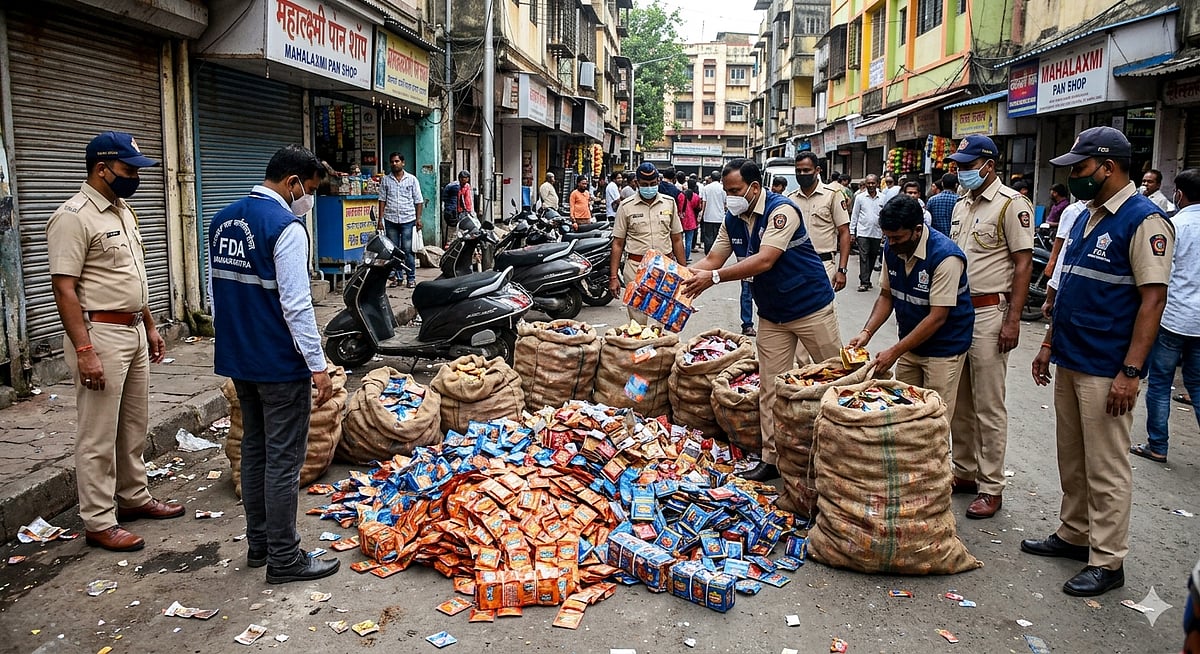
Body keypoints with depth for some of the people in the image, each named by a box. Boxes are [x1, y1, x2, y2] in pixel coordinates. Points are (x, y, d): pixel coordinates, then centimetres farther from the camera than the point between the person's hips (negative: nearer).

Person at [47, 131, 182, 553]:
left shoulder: (123, 211, 13)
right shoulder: (73, 217, -15)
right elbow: (64, 288, -19)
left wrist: (150, 327, 19)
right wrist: (84, 351, -23)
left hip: (133, 332, 9)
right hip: (100, 335, -9)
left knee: (134, 426, 17)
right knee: (98, 435, -1)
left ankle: (133, 498, 31)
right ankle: (98, 523, 8)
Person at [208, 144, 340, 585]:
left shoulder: (223, 220, 9)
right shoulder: (286, 227, -18)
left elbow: (215, 291, 16)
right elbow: (296, 304, -21)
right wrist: (318, 366, -17)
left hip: (237, 358, 9)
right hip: (280, 364, -9)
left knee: (254, 448, 18)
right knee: (283, 458, 0)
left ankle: (258, 543, 29)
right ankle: (284, 558, 8)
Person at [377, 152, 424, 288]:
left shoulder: (411, 179, 5)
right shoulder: (386, 180, 9)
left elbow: (418, 201, 5)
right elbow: (382, 200, 9)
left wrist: (418, 219, -2)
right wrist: (380, 219, 2)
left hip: (408, 220, -2)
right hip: (390, 220, 2)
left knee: (408, 250, -3)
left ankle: (411, 278, 4)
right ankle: (396, 277, 14)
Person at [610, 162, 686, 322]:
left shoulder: (669, 203, 8)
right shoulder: (626, 206, 2)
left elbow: (676, 239, 12)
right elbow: (618, 244, 3)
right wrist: (613, 277, -2)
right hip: (636, 267, -2)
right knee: (638, 322, 1)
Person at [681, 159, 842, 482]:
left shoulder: (781, 211, -22)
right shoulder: (732, 220, 1)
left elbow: (764, 261, -32)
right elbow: (712, 259, 2)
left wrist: (715, 277, -35)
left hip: (811, 308, -6)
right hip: (771, 315, 6)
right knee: (770, 389, 5)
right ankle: (771, 458, 12)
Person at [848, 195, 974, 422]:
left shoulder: (946, 257, -24)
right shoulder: (891, 249, -2)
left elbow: (937, 317, -24)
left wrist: (895, 352, -23)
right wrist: (867, 332, -7)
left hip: (944, 348, -6)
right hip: (910, 343, 6)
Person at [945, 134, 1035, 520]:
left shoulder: (1011, 204, -9)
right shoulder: (962, 206, 15)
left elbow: (1024, 264, -12)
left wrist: (1013, 320, -17)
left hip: (989, 313, -8)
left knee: (988, 407, -2)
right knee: (958, 403, 13)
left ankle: (991, 487, 7)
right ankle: (964, 471, 25)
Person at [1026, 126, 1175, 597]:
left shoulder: (1144, 221, -14)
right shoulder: (1085, 217, 13)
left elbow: (1152, 298, -18)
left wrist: (1130, 372, -22)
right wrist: (1049, 344, 18)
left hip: (1106, 370, -8)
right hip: (1069, 362, 9)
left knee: (1106, 470, 1)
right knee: (1072, 461, 17)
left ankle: (1106, 562, 11)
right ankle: (1073, 535, 31)